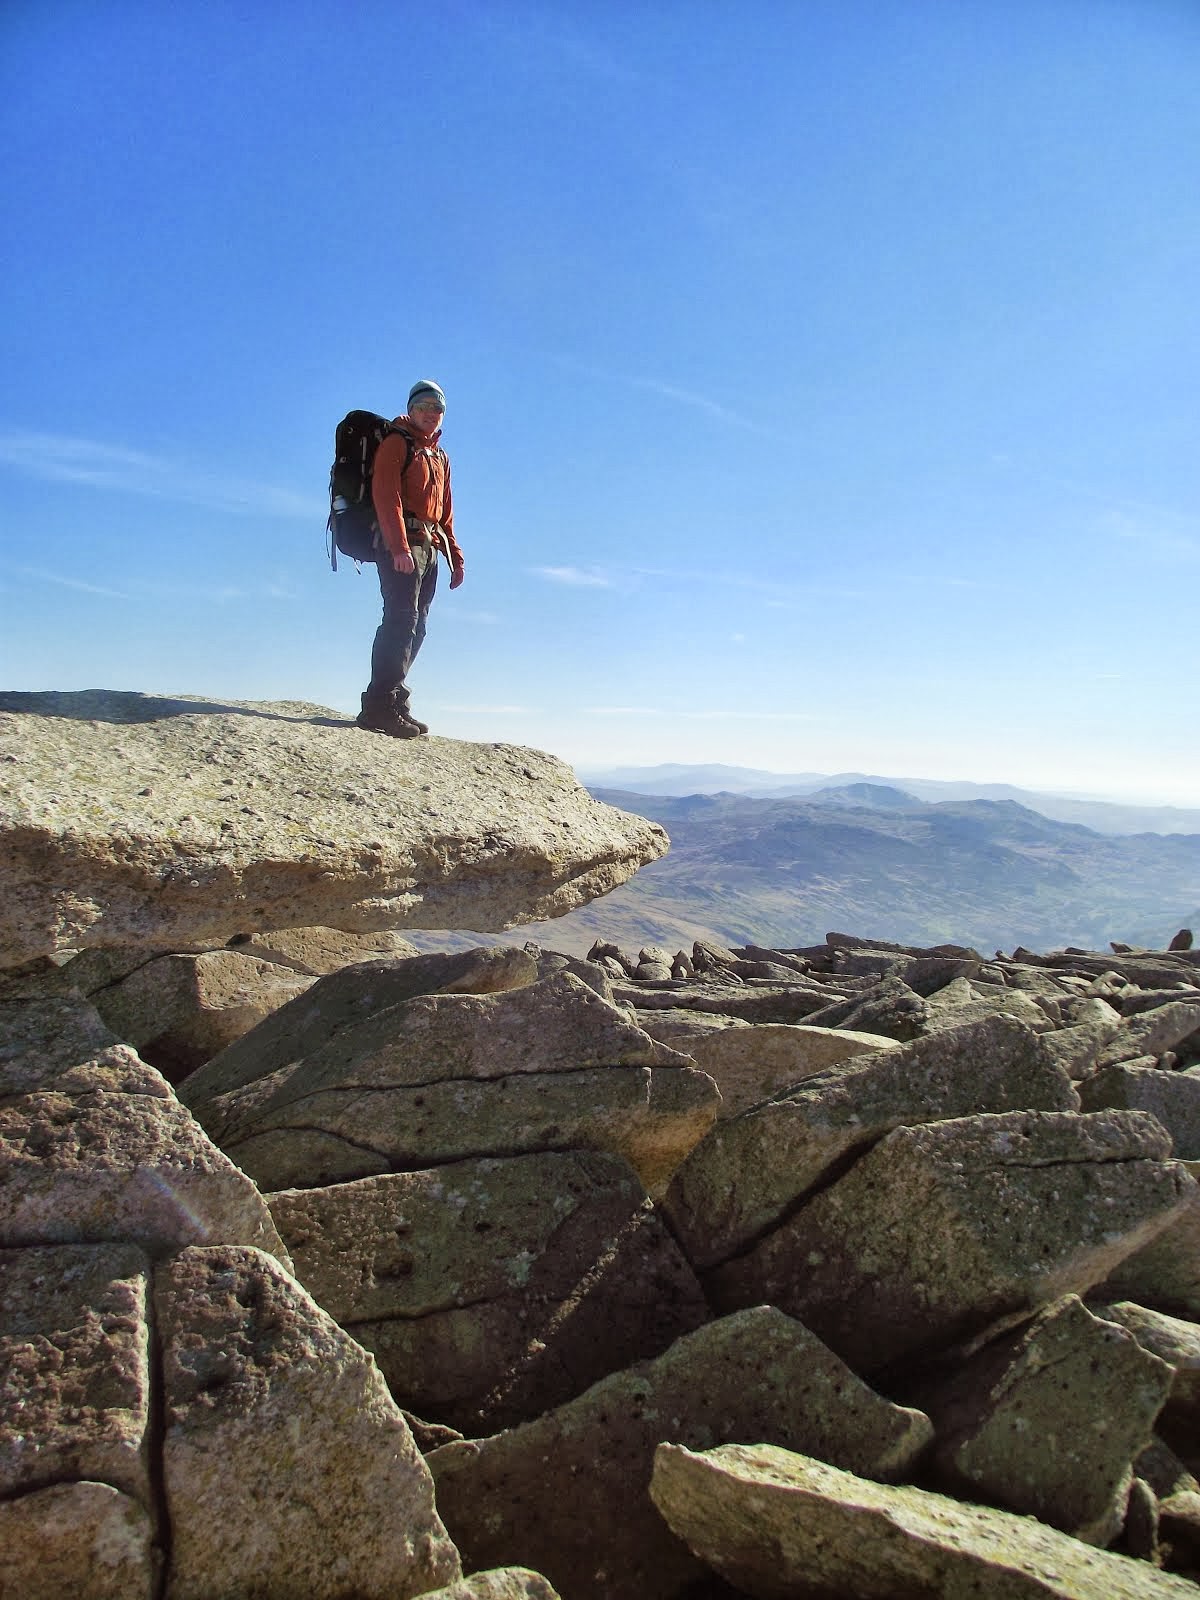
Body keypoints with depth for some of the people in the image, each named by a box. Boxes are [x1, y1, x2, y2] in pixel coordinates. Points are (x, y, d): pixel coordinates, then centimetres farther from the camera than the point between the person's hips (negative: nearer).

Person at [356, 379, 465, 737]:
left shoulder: (440, 457, 26)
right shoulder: (396, 443, 1)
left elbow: (445, 513, 27)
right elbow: (387, 497, -12)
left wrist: (455, 558, 20)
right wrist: (399, 546, -24)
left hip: (429, 547, 8)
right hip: (401, 544, -8)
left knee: (415, 626, 3)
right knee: (402, 618, -18)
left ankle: (391, 701, 4)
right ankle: (381, 704, -22)